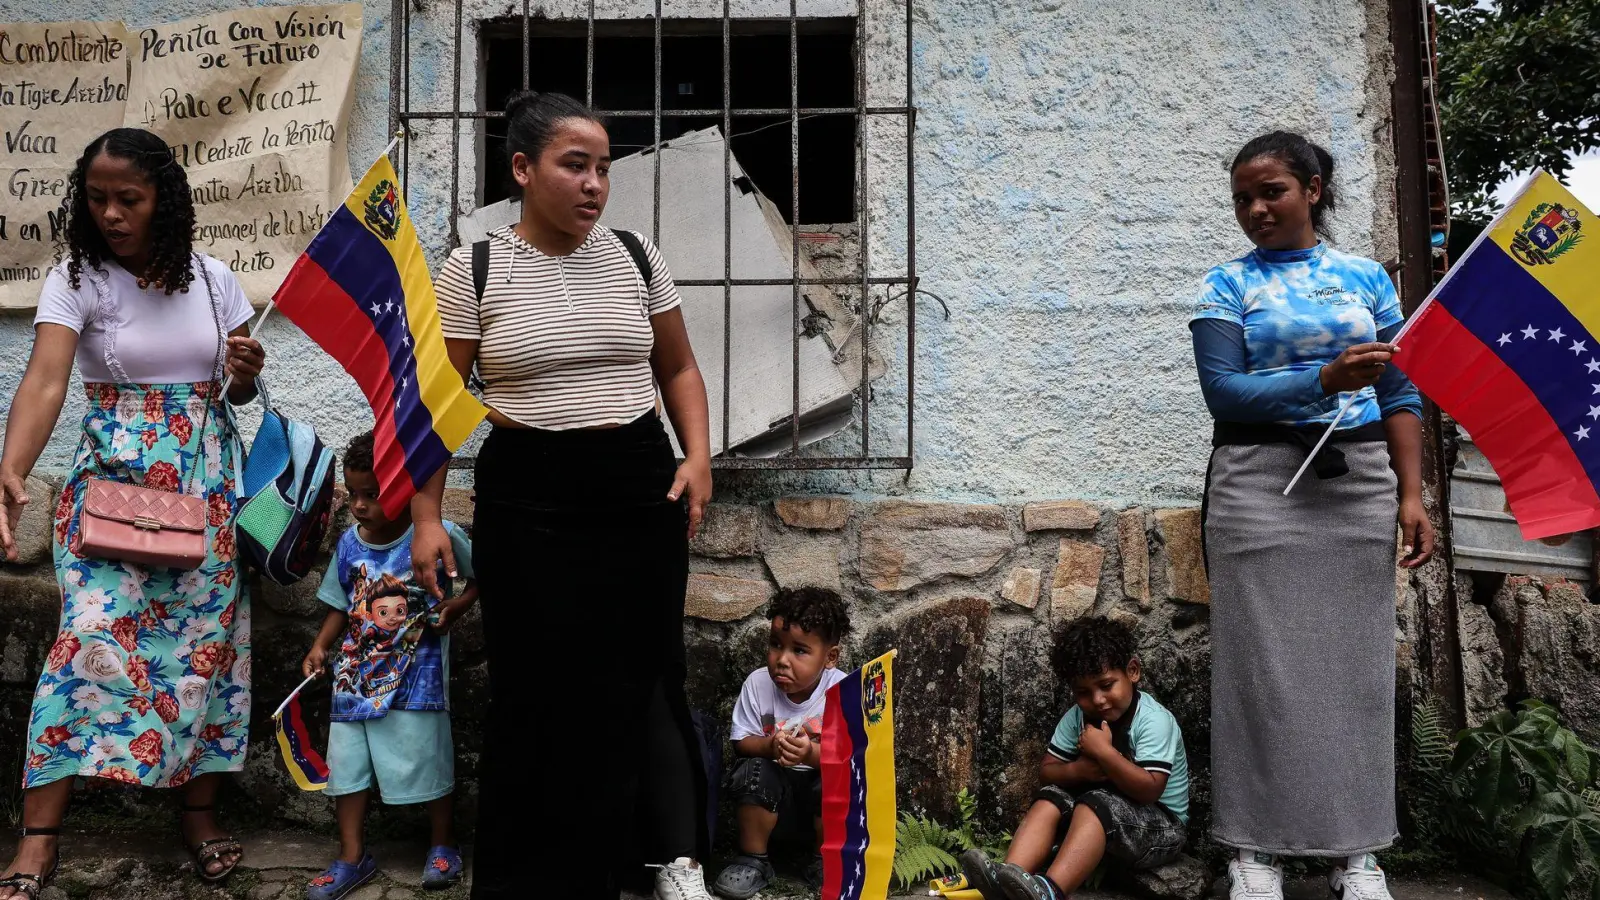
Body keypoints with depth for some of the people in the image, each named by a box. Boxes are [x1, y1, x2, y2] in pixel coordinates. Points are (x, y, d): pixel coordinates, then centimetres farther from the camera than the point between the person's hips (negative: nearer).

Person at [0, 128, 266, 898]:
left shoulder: (213, 280, 2)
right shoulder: (76, 279, -7)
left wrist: (247, 370, -12)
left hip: (204, 480, 3)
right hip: (113, 478, -3)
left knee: (206, 638, 5)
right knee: (94, 635, -12)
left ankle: (201, 813, 19)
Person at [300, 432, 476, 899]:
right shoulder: (349, 544, 0)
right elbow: (341, 606, 11)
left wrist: (459, 605, -18)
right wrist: (319, 648, 0)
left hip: (416, 677, -4)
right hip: (355, 676, 5)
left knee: (429, 762, 7)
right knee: (346, 764, 10)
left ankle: (444, 844, 30)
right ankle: (352, 857, 26)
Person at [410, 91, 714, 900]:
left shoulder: (636, 256, 5)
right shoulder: (473, 270, -3)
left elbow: (679, 369, 13)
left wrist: (697, 457, 0)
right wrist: (426, 517, -5)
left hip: (640, 491, 2)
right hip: (528, 501, -2)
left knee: (642, 679, 4)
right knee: (538, 691, 5)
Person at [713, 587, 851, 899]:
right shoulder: (757, 683, -14)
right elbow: (741, 742, -9)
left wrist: (812, 754, -39)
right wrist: (769, 746, -31)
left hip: (821, 782, -1)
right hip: (775, 786, 1)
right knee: (753, 771, -29)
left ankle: (828, 863, -2)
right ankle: (753, 861, -7)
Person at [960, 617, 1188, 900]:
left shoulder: (1154, 720, -19)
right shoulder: (1078, 716, -2)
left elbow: (1149, 791, -27)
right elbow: (1046, 772, 1)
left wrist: (1104, 752, -28)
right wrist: (1079, 770, -19)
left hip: (1161, 825, -6)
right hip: (1100, 813, 6)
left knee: (1097, 804, -33)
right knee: (1051, 797, -18)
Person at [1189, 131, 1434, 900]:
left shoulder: (1367, 278, 11)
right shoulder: (1227, 286, 3)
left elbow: (1400, 395, 8)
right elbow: (1224, 392, -9)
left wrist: (1412, 495, -1)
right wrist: (1326, 380, -21)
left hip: (1358, 483, 3)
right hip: (1261, 483, -2)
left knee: (1357, 663, 4)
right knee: (1265, 665, -1)